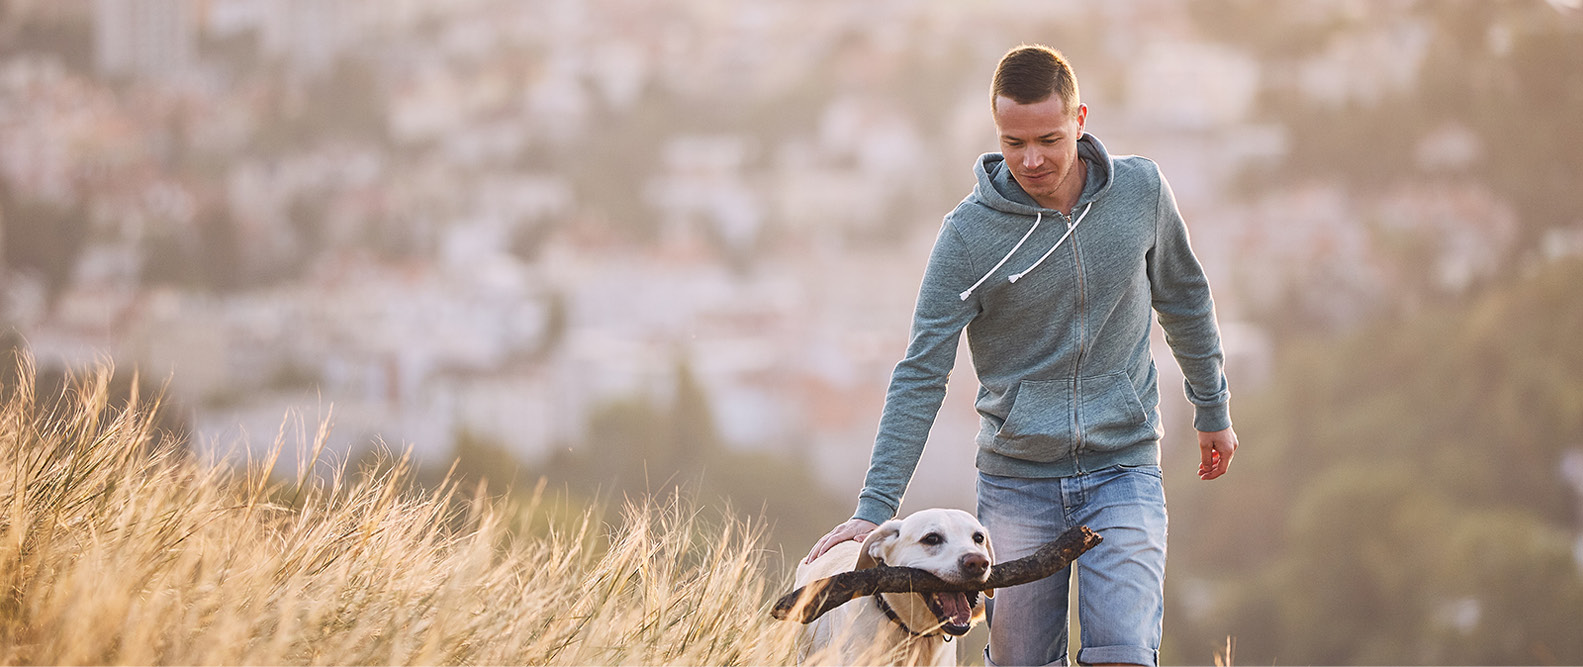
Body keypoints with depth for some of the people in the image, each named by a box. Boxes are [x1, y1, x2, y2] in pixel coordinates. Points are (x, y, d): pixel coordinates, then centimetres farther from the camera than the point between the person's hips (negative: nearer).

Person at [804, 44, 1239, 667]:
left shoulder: (1140, 190, -4)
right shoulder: (970, 231, -11)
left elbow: (1183, 299, 14)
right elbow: (921, 376, -9)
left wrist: (1213, 410, 23)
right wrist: (875, 508, -15)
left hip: (1123, 469, 1)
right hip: (1015, 477, -1)